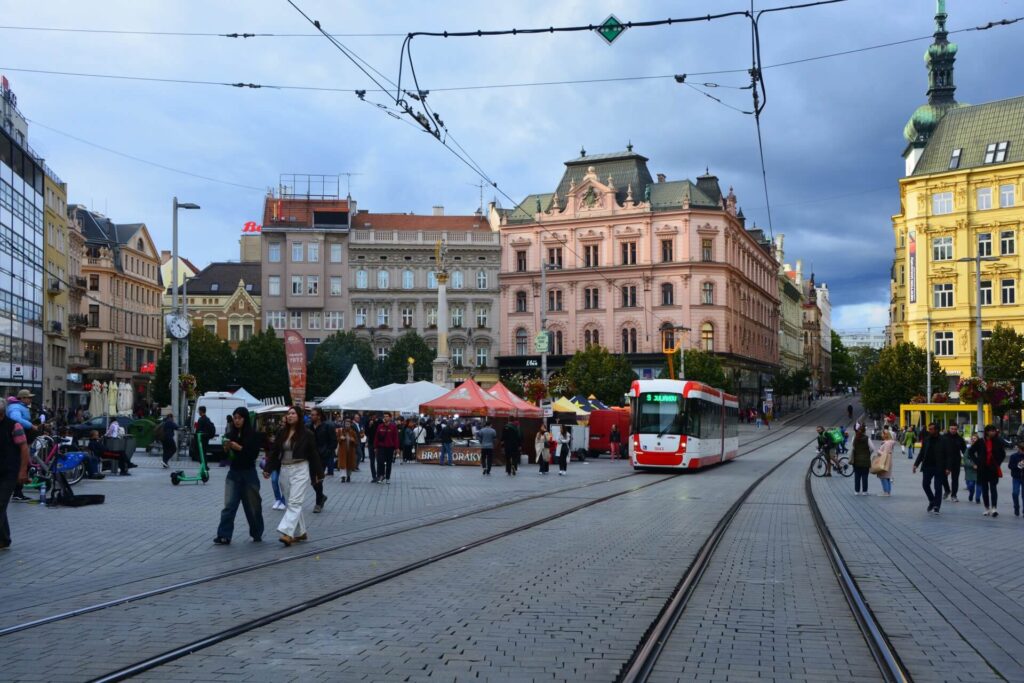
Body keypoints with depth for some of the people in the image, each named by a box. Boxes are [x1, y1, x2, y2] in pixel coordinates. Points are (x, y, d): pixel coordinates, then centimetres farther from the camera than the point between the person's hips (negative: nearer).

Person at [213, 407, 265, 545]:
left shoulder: (253, 435, -6)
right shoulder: (229, 435, 5)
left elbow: (254, 454, -12)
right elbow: (224, 456, 8)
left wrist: (239, 448, -22)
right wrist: (226, 449, -12)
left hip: (249, 473, -3)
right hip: (233, 473, 3)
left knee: (252, 505, 8)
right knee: (229, 505, -4)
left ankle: (257, 534, 23)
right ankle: (224, 536, -5)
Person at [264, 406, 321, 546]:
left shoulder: (306, 434, -5)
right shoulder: (282, 433, 6)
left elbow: (313, 454, -2)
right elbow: (274, 451, 7)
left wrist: (317, 472, 0)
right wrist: (268, 469, -1)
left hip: (300, 470, -5)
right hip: (284, 470, 6)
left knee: (294, 502, -12)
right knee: (290, 503, 10)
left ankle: (287, 533, -21)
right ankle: (300, 532, 21)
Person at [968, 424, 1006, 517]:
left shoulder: (998, 442, -1)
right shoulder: (980, 442, -2)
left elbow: (1003, 454, 13)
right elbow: (971, 451, 7)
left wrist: (998, 462, 3)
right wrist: (976, 462, 0)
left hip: (993, 469, -1)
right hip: (982, 469, 1)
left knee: (993, 488, -9)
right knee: (984, 489, 8)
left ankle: (993, 508, -15)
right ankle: (987, 508, 16)